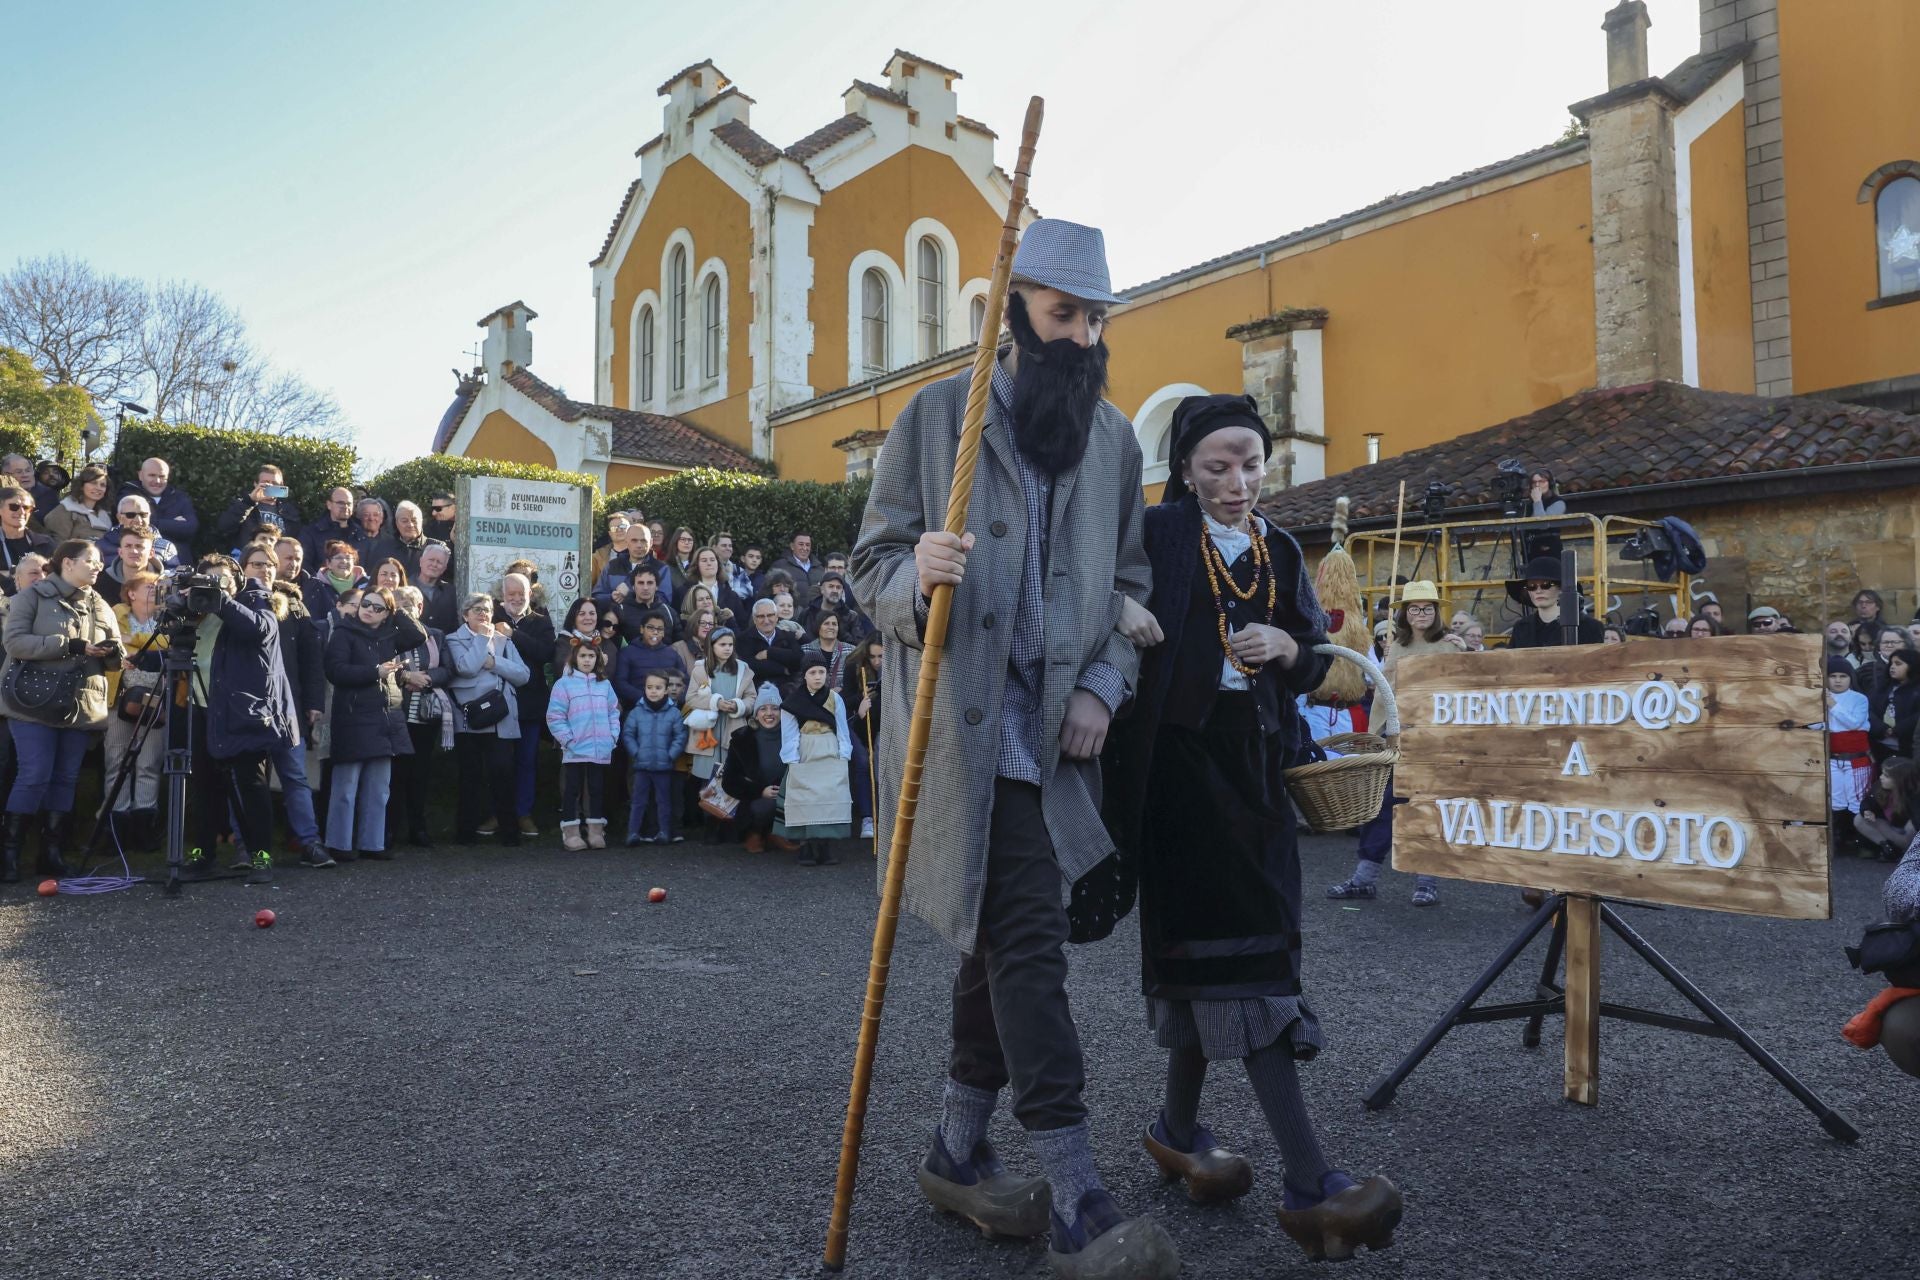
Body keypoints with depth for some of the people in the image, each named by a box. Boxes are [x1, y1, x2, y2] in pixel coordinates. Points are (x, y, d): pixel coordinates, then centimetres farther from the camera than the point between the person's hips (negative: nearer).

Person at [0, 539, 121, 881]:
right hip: (36, 701, -5)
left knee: (66, 778, 5)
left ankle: (52, 853, 12)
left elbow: (116, 659, 15)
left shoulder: (100, 606, 15)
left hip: (81, 706, 5)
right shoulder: (32, 596, 1)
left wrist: (111, 652, -10)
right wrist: (70, 645, -20)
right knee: (35, 775, -9)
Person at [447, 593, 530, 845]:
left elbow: (522, 674, 4)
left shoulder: (504, 640, 16)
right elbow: (466, 668, -13)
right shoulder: (455, 640, 8)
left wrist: (495, 662, -7)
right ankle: (465, 831, 14)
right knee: (469, 776, 4)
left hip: (500, 718, 1)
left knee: (502, 772, -7)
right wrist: (483, 637, -4)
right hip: (468, 718, -1)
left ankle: (509, 830, 0)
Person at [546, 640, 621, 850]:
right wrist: (568, 740, -13)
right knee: (572, 790, 2)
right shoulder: (564, 684, -4)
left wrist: (613, 736, 2)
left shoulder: (605, 685, 10)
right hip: (574, 751, -4)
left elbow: (614, 712, 14)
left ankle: (596, 831, 19)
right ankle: (570, 833, 8)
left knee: (596, 789, 11)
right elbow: (555, 717, -8)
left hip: (601, 751, 4)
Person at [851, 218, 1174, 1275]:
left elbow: (1128, 580, 15)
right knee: (1029, 940, -10)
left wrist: (1102, 685, 0)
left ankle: (959, 1150, 29)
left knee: (1000, 936, 13)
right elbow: (871, 562, 0)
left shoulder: (1113, 436, 13)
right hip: (963, 722, -5)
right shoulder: (936, 416, 0)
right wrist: (915, 575, -24)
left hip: (1054, 728, 5)